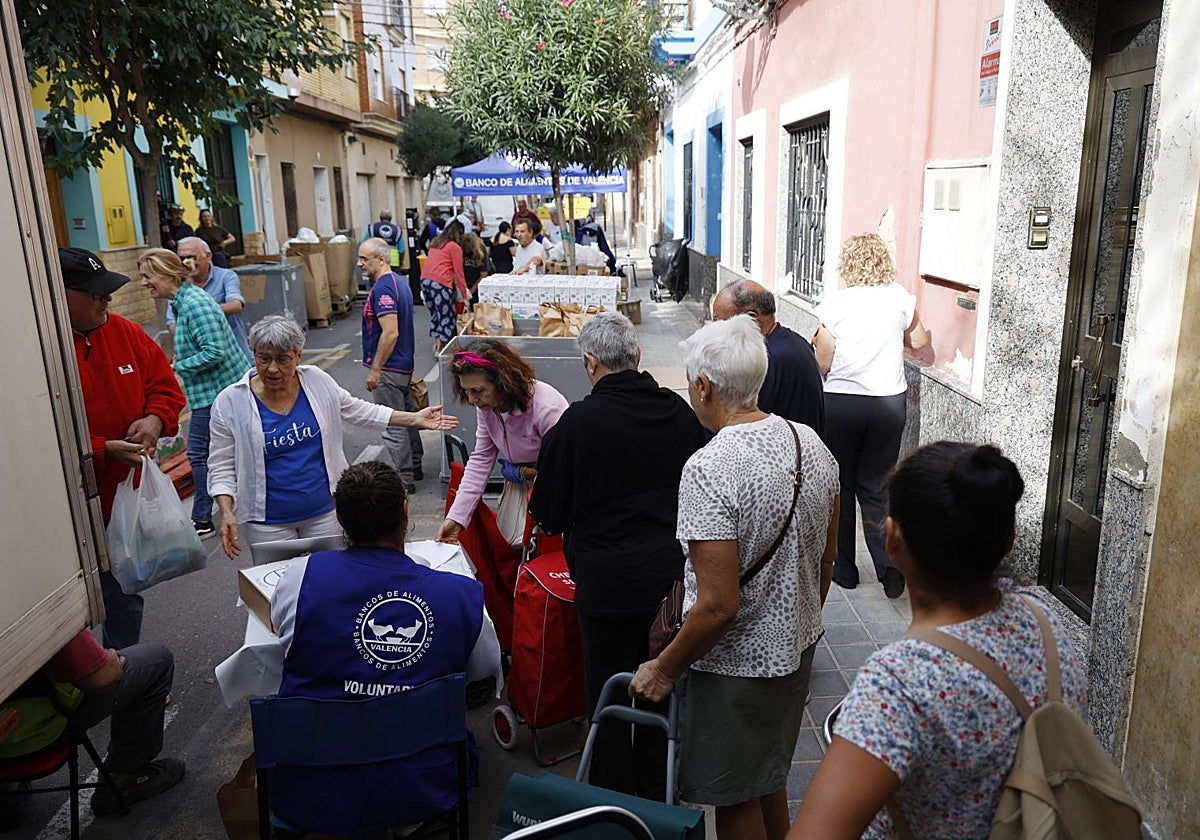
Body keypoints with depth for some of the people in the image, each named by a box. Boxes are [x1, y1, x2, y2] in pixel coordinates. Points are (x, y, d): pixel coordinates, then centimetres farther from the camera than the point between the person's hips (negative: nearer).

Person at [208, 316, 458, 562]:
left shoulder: (317, 381, -3)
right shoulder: (230, 403, -9)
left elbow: (356, 410, 10)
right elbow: (222, 467, -4)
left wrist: (414, 419, 7)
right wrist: (227, 513, -17)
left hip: (324, 509, 2)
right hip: (268, 522, -2)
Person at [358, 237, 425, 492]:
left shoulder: (383, 289, -20)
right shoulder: (399, 282, 11)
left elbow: (390, 332, -27)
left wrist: (375, 370, -22)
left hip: (388, 368, -10)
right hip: (404, 364, 10)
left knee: (392, 426, -2)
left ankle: (403, 481, 7)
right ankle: (414, 468, 33)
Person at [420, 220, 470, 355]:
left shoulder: (435, 244, 19)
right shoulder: (455, 247, -2)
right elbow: (459, 272, -2)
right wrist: (464, 295, 3)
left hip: (425, 281, 8)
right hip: (440, 283, -7)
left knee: (434, 313, 19)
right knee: (447, 316, 2)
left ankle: (437, 344, 26)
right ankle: (442, 348, 3)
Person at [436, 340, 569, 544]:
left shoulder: (547, 409, -29)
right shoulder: (486, 405, -8)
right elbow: (480, 460, -5)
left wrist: (523, 473, -13)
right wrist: (455, 517, -11)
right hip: (522, 483, 6)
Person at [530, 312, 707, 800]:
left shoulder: (578, 422, -15)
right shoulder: (680, 411, -2)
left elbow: (547, 513, -5)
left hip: (609, 582, -5)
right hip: (675, 576, 5)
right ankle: (658, 798, 38)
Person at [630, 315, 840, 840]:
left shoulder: (708, 470, -29)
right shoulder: (811, 444, -4)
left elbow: (719, 606, -28)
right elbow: (826, 558, 7)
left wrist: (663, 670, -14)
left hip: (735, 664, -7)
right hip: (796, 648, 8)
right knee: (770, 782, 28)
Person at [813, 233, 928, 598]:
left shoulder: (834, 303, -9)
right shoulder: (901, 298, -1)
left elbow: (822, 363, -8)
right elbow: (919, 342, 13)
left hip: (841, 402, -2)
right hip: (889, 403, 2)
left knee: (840, 485, 12)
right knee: (874, 486, 13)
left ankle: (844, 569, 20)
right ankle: (889, 562, -1)